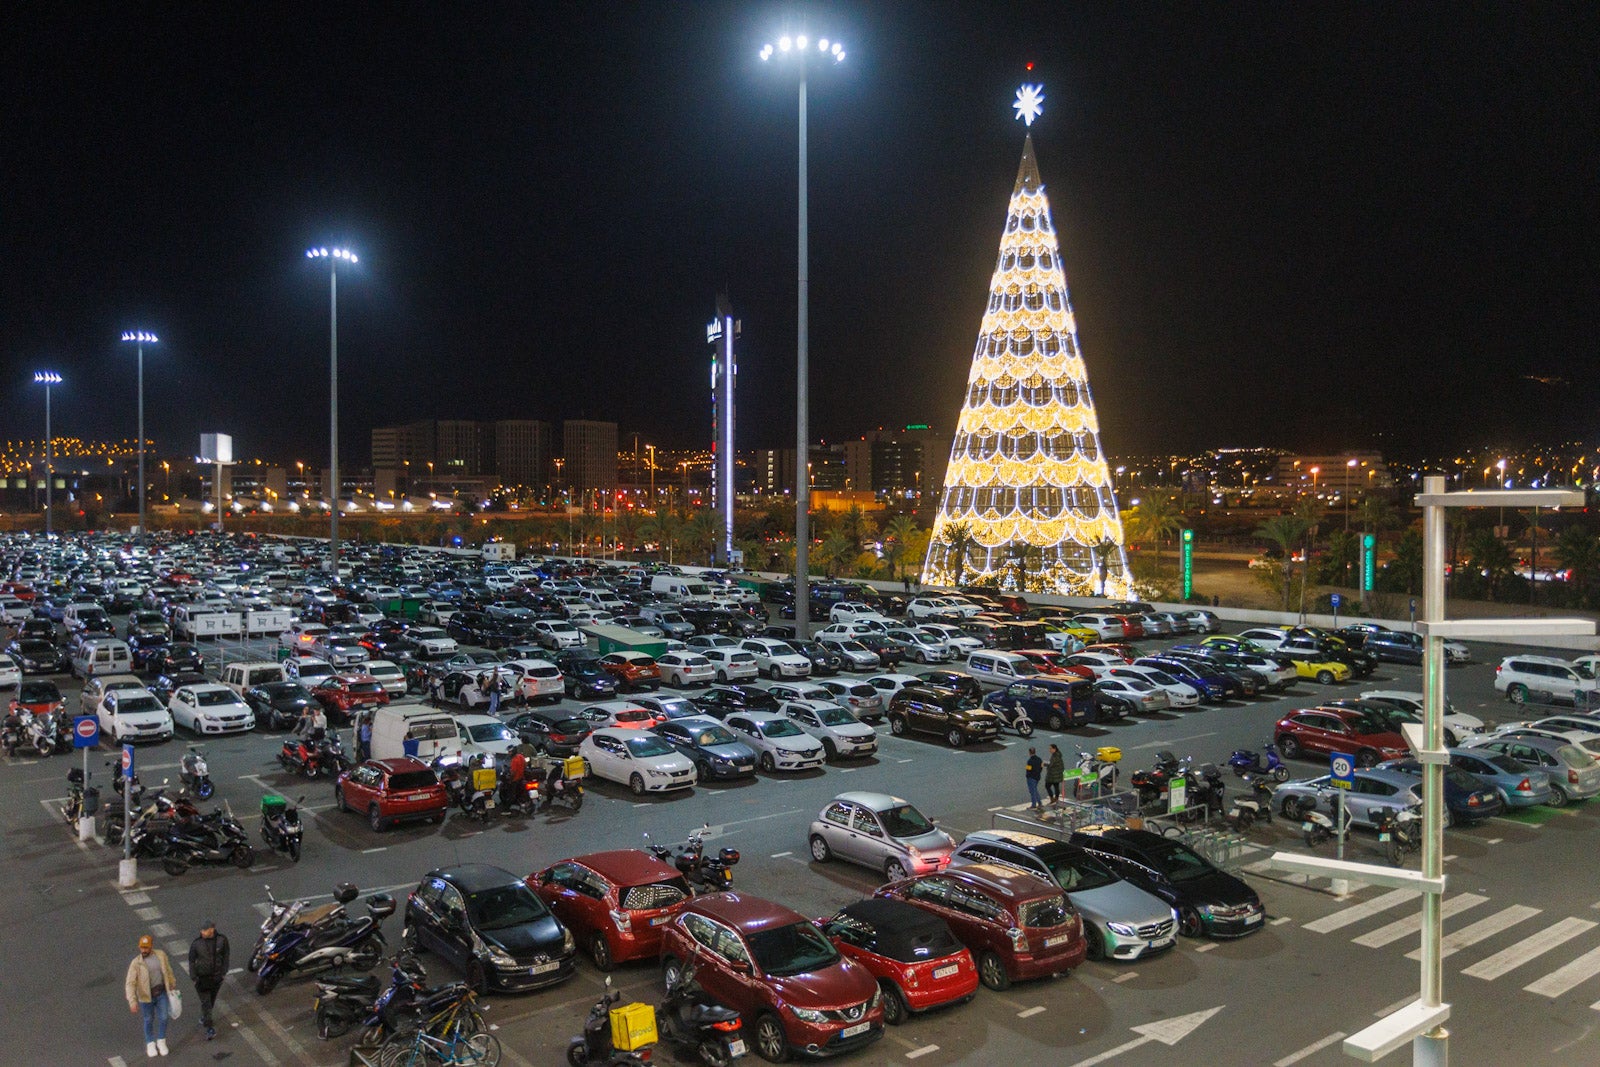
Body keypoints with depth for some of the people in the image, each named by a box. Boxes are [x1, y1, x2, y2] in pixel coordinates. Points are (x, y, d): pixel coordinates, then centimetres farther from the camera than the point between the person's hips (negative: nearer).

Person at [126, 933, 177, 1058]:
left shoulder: (160, 954, -9)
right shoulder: (136, 963, -19)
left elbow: (168, 970, 6)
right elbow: (130, 984, -21)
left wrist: (173, 985, 15)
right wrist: (132, 1002, -30)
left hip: (162, 993, 2)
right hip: (146, 996, -2)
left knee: (163, 1018, 10)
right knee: (149, 1020, 15)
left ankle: (161, 1042, 34)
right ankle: (150, 1044, 38)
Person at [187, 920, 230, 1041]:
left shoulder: (222, 940, -12)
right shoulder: (196, 943, -16)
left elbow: (225, 957, 1)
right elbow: (192, 961, -5)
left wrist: (224, 972, 3)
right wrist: (194, 977, -5)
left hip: (216, 976, 2)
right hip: (202, 977, -2)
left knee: (211, 1000, 17)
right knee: (205, 1002, -2)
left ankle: (203, 1018, 39)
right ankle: (209, 1028, 4)